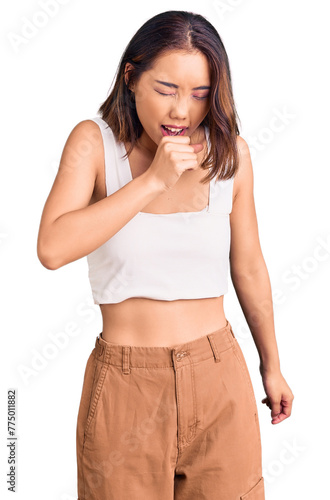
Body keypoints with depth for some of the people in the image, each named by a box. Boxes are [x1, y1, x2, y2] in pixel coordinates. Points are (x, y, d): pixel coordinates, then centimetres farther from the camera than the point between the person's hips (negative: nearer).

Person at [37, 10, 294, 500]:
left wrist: (272, 366, 16)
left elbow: (248, 268, 9)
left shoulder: (231, 153, -1)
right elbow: (52, 249, -22)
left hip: (219, 379, 2)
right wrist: (153, 180, -22)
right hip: (125, 384, -1)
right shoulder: (94, 142, -7)